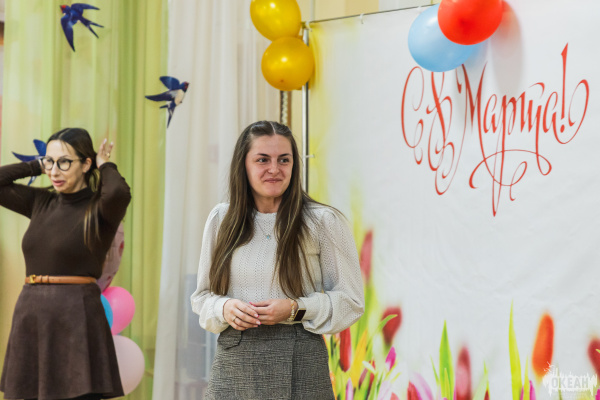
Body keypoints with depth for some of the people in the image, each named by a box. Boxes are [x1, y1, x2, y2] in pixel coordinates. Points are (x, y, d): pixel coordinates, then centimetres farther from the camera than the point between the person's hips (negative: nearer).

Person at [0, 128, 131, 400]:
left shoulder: (99, 207, -5)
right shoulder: (41, 202, 12)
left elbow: (118, 193, -27)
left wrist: (105, 166, -8)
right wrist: (39, 165, 10)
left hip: (75, 318, -6)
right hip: (30, 315, 6)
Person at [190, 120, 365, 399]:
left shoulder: (323, 222, -2)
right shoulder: (221, 220, 8)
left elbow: (351, 300, 0)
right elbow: (203, 295, 14)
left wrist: (296, 309, -14)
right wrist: (225, 309, -8)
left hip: (297, 365, -3)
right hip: (232, 363, 3)